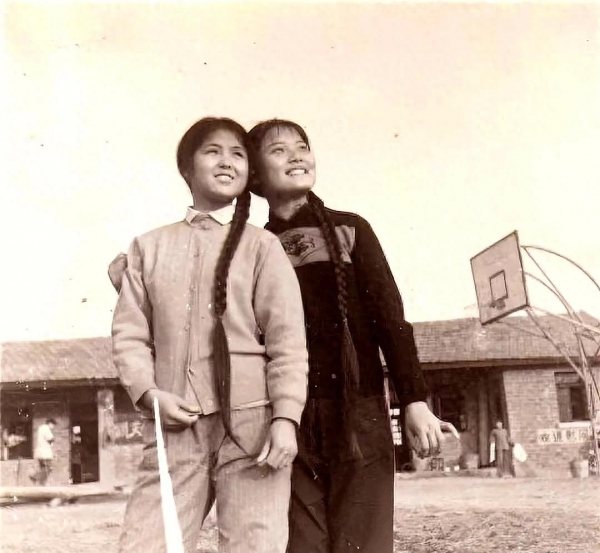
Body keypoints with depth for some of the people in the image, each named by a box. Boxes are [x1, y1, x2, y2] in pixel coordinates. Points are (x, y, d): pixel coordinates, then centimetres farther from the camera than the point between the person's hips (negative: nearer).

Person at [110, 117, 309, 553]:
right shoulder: (149, 247, 13)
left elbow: (287, 340, -1)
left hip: (251, 422, -2)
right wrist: (149, 392, -6)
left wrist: (285, 418, -10)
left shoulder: (261, 246, 5)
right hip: (176, 424, 2)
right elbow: (130, 332, 10)